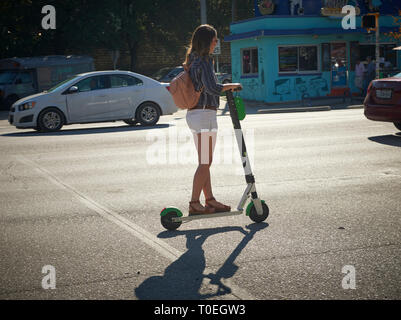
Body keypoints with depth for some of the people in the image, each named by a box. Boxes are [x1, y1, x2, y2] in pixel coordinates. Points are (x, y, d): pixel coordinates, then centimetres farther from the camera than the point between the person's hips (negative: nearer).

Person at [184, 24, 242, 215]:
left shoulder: (194, 60, 14)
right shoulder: (204, 62, -15)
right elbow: (212, 88, -26)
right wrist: (232, 85, -12)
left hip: (194, 114, 10)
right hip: (205, 114, -10)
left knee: (205, 162, 14)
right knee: (205, 162, -4)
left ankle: (210, 200, 21)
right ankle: (194, 204, -2)